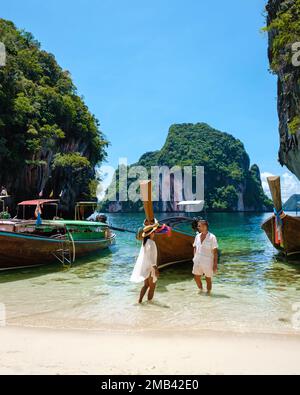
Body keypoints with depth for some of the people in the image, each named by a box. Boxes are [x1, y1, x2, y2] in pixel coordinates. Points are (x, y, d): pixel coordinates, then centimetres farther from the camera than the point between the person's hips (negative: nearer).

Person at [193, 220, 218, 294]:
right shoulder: (197, 236, 5)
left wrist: (215, 264, -13)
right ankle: (201, 290, 35)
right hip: (197, 262, 5)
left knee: (208, 279, 7)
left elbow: (215, 252, -11)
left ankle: (208, 292, 25)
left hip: (208, 262, -5)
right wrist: (194, 258, 8)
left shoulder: (212, 237, -12)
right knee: (196, 277, 11)